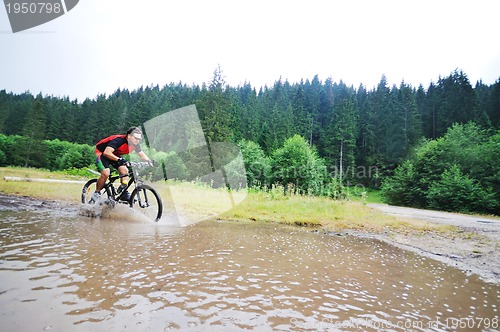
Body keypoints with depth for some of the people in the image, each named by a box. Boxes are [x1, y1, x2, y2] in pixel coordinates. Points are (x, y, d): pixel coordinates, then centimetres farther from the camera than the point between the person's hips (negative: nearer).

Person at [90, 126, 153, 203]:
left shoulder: (135, 144, -14)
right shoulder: (119, 140, -35)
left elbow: (142, 155, -6)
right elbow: (107, 153, -42)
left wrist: (149, 161, -26)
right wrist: (119, 160, -54)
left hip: (115, 155, 7)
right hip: (102, 152, -6)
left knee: (124, 170, -15)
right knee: (105, 173, -24)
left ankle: (124, 193, -5)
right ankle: (96, 193, -2)